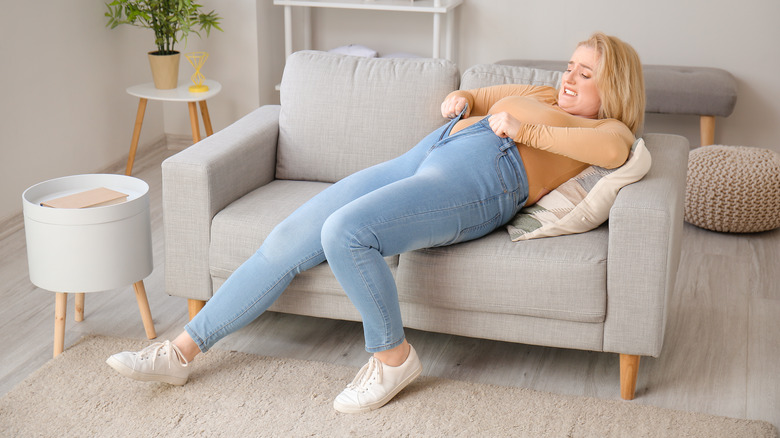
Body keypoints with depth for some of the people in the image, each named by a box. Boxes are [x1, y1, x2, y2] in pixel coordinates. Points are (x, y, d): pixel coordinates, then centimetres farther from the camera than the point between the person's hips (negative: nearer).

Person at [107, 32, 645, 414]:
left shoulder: (608, 125, 14)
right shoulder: (540, 95, 34)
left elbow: (613, 150, -11)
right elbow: (474, 97, 44)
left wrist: (527, 131, -14)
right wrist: (461, 100, 20)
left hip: (482, 176, -7)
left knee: (344, 231, -32)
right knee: (286, 241, -6)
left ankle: (393, 356, -10)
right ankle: (182, 351, -1)